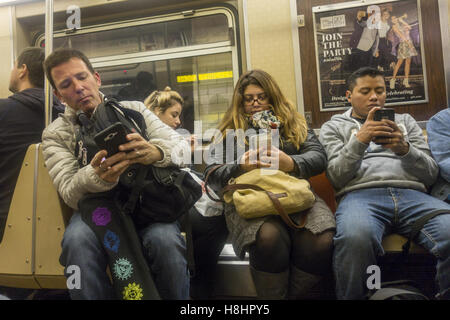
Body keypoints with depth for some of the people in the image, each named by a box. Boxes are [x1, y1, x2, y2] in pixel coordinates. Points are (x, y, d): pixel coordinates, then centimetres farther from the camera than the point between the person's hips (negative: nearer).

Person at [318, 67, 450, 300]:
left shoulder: (405, 121, 27)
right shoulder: (334, 127, 20)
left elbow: (430, 174, 17)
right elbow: (336, 177, 4)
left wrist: (405, 149, -3)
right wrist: (359, 140, -9)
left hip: (412, 193, 3)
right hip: (360, 194, -2)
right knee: (355, 237, -39)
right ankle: (351, 297, -15)